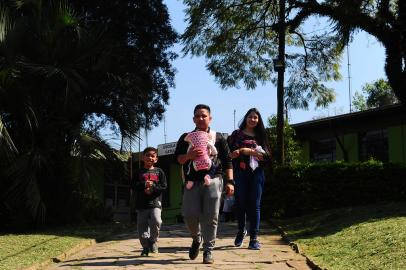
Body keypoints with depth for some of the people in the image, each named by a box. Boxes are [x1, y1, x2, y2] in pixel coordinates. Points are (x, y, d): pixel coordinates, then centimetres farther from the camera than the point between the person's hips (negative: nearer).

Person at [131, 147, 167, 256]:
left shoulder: (159, 172, 10)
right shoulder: (139, 172, 11)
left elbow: (163, 186, 1)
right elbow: (133, 185, -1)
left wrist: (152, 188, -13)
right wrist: (145, 185, -15)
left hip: (155, 202, -2)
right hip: (141, 204, 2)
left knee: (156, 221, -22)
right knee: (142, 226, 2)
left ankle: (153, 241, 2)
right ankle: (146, 247, 17)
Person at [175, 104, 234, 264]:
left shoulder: (218, 138, 12)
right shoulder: (186, 138, 16)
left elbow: (227, 161, 9)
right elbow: (177, 158, 10)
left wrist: (230, 181, -1)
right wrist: (188, 155, -11)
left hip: (213, 181, -1)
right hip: (192, 181, 1)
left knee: (210, 217, -4)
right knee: (189, 215, -6)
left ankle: (208, 251, 4)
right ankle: (196, 239, 23)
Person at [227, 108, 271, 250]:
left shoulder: (260, 136, 14)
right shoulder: (237, 134, 8)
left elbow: (267, 156, 8)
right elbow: (228, 154, 2)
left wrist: (259, 155, -10)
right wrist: (242, 151, -13)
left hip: (256, 173, 1)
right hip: (240, 173, -1)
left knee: (255, 205, -3)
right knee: (240, 203, 3)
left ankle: (254, 238, -1)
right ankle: (241, 231, 27)